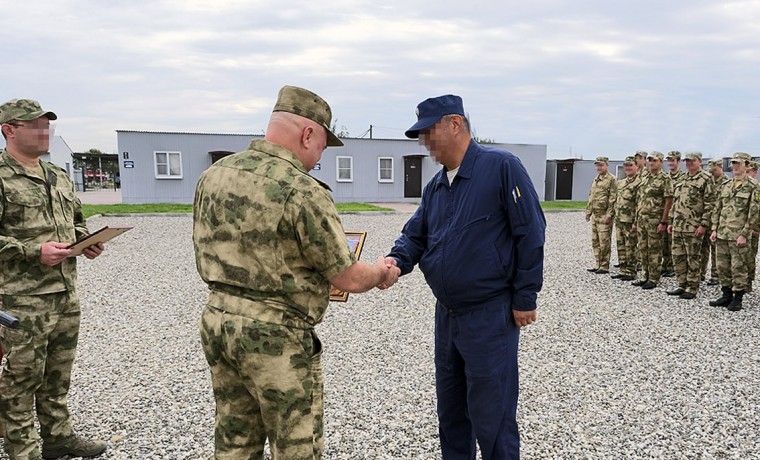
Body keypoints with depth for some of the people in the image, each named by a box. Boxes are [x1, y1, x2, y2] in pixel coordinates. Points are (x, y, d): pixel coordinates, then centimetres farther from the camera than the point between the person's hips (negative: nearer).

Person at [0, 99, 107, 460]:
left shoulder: (60, 177, 14)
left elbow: (77, 222, 24)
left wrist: (88, 242, 4)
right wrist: (34, 251, -20)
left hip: (67, 293, 7)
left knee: (58, 373, 18)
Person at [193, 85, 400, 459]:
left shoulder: (212, 175, 3)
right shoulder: (303, 191, -20)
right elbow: (350, 279, -14)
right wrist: (381, 273, 6)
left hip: (215, 320, 8)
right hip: (276, 336, -7)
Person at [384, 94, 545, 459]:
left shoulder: (501, 167, -13)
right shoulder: (435, 186, 10)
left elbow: (530, 234, -14)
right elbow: (415, 235, 9)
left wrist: (524, 298, -13)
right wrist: (396, 261, -13)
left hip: (491, 316, -7)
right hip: (447, 314, 8)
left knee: (491, 414, 2)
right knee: (449, 406, 20)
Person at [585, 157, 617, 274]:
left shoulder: (611, 179, -8)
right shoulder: (596, 180, 17)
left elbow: (613, 199, -14)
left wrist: (609, 214, -19)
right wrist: (588, 211, 17)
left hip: (604, 215, -8)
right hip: (595, 215, 8)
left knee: (604, 242, -4)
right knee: (595, 241, 11)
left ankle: (604, 266, 2)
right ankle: (597, 264, 19)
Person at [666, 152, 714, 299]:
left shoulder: (706, 180, -7)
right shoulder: (681, 181, 17)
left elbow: (709, 204, -12)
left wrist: (704, 225, -17)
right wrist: (672, 222, 17)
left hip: (694, 228, -7)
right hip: (678, 226, 7)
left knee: (693, 258, 1)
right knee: (678, 257, 10)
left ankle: (692, 288, 9)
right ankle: (682, 285, 21)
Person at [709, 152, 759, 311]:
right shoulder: (725, 187, 12)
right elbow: (717, 210, 14)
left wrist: (744, 234, -14)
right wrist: (714, 229, 6)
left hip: (738, 236, -6)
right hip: (722, 235, 6)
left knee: (738, 268, 1)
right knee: (722, 267, 10)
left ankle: (737, 299, 11)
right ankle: (726, 296, 22)